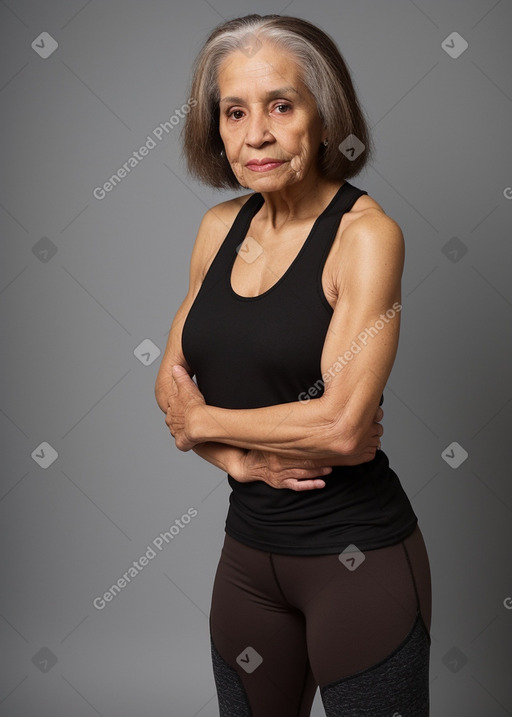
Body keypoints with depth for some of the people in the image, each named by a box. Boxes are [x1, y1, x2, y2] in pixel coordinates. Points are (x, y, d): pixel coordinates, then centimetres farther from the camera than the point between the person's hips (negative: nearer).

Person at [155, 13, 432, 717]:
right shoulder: (222, 225, 3)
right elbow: (172, 382, 8)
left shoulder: (366, 232, -15)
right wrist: (239, 458, -11)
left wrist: (203, 422, -9)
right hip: (249, 548, 6)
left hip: (357, 556, -6)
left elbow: (344, 427, -23)